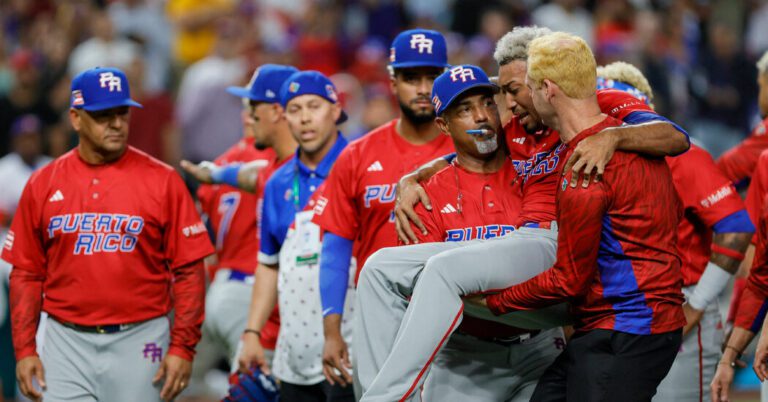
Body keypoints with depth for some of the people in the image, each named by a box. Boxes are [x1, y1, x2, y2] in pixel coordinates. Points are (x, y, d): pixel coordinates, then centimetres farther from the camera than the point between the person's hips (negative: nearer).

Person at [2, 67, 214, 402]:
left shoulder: (162, 181, -1)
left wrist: (182, 348, -9)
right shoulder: (43, 185, 5)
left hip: (138, 344, -1)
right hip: (65, 344, 1)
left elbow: (188, 271, -3)